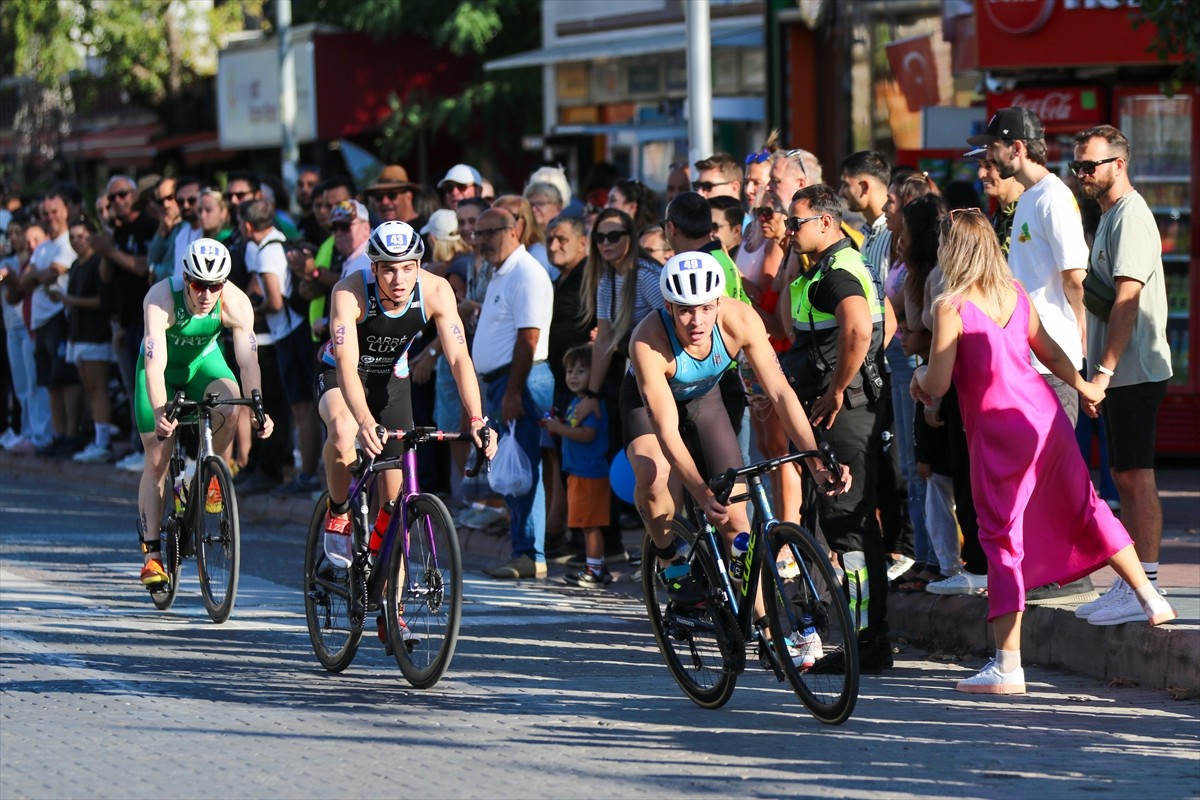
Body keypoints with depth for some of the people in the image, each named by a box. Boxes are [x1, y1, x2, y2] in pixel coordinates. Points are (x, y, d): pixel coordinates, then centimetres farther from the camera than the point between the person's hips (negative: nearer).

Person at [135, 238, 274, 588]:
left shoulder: (236, 303, -27)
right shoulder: (161, 299, -34)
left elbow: (248, 361, -29)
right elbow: (154, 364, -40)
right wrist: (160, 413, -53)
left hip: (204, 362, 2)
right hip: (164, 366, -1)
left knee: (229, 399, -32)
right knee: (157, 460, -6)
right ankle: (151, 553, 0)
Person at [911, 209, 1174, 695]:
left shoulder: (951, 306, -13)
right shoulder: (1016, 294, 6)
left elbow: (937, 386, -14)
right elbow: (1049, 352, 19)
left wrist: (919, 377, 9)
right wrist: (1083, 387, 36)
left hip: (998, 430, -5)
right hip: (1045, 414, 5)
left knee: (1001, 537, -2)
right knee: (1085, 508, 20)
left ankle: (1007, 665, -4)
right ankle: (1150, 598, 26)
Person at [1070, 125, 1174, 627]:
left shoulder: (1131, 217, -13)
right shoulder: (1110, 217, 19)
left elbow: (1126, 300, -21)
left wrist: (1105, 370, -24)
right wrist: (1099, 370, 19)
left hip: (1134, 372, -10)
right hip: (1118, 373, 10)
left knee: (1137, 476, -9)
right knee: (1125, 477, 10)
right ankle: (1130, 584, 13)